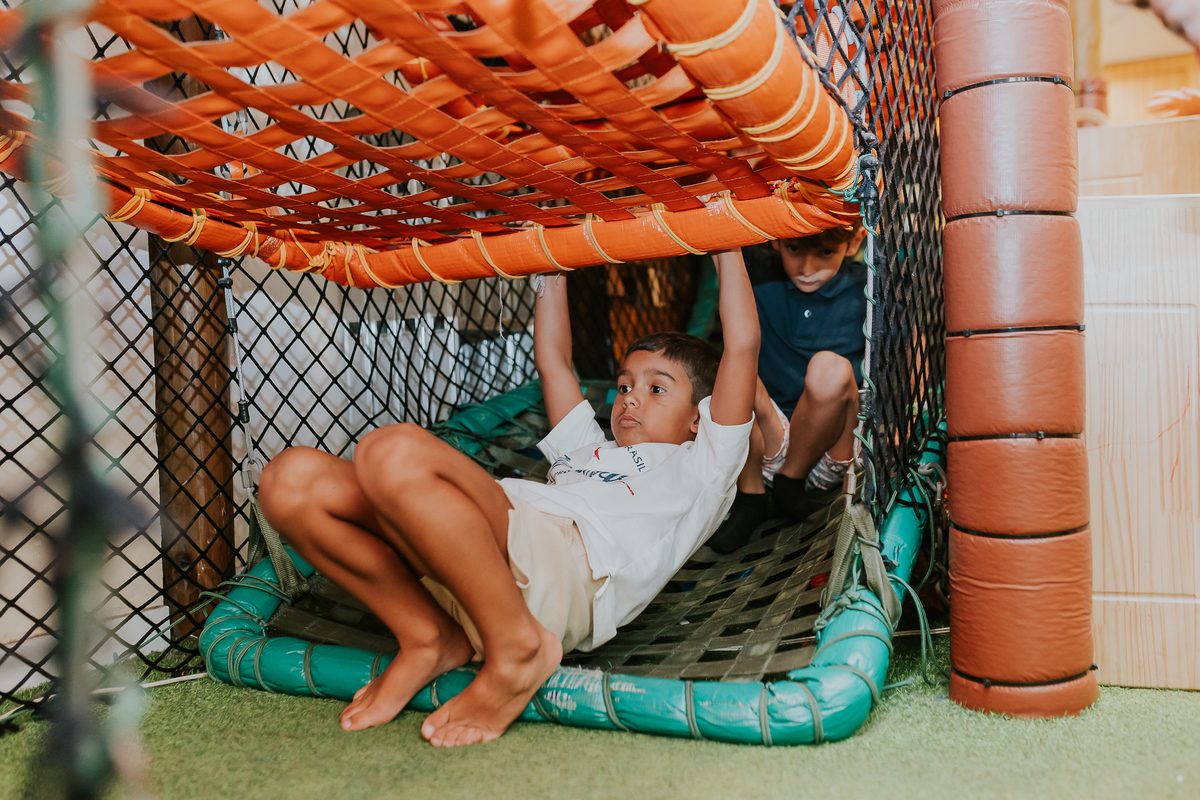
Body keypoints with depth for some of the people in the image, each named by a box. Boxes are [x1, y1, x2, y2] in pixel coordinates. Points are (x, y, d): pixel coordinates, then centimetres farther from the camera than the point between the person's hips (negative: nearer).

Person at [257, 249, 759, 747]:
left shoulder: (698, 467, 25)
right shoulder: (590, 452, 42)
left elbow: (742, 344, 20)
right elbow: (551, 358, 48)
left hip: (567, 563, -7)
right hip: (459, 574, 7)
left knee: (393, 452, -32)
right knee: (291, 479, -11)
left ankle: (518, 648, -18)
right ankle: (430, 638, -5)